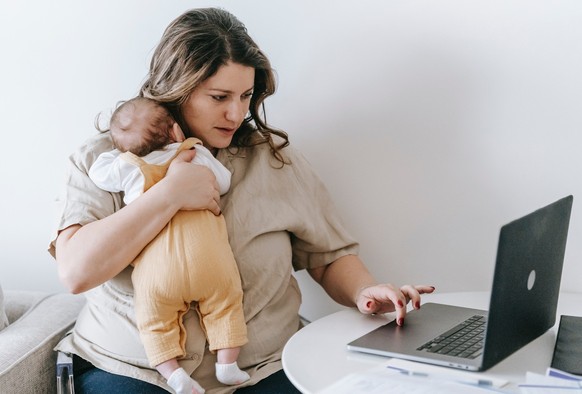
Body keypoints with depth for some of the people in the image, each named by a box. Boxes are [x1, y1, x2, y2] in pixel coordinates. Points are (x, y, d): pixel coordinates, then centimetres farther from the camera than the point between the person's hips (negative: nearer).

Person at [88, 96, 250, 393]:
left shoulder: (124, 167, 11)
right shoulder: (198, 154, 13)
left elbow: (97, 172, 27)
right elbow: (224, 183, 27)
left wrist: (117, 152, 40)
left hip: (157, 271, 0)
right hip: (209, 262, 1)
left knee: (156, 323, 11)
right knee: (226, 305, 17)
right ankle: (227, 364, 12)